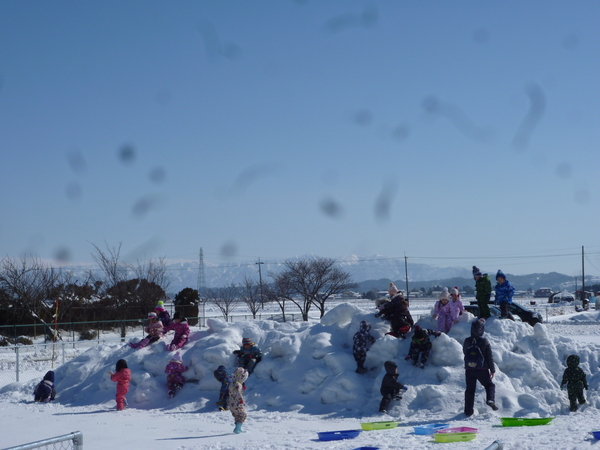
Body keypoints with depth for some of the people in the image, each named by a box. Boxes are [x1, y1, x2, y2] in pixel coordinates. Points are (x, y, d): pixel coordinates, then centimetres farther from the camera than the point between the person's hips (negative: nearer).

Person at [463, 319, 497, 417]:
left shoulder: (467, 341, -4)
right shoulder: (485, 342, -12)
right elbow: (490, 357, -7)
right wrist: (492, 370, 2)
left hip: (469, 370, 2)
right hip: (482, 370, -2)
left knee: (470, 389, 11)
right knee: (490, 385, 17)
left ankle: (468, 411, 9)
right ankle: (490, 399, -10)